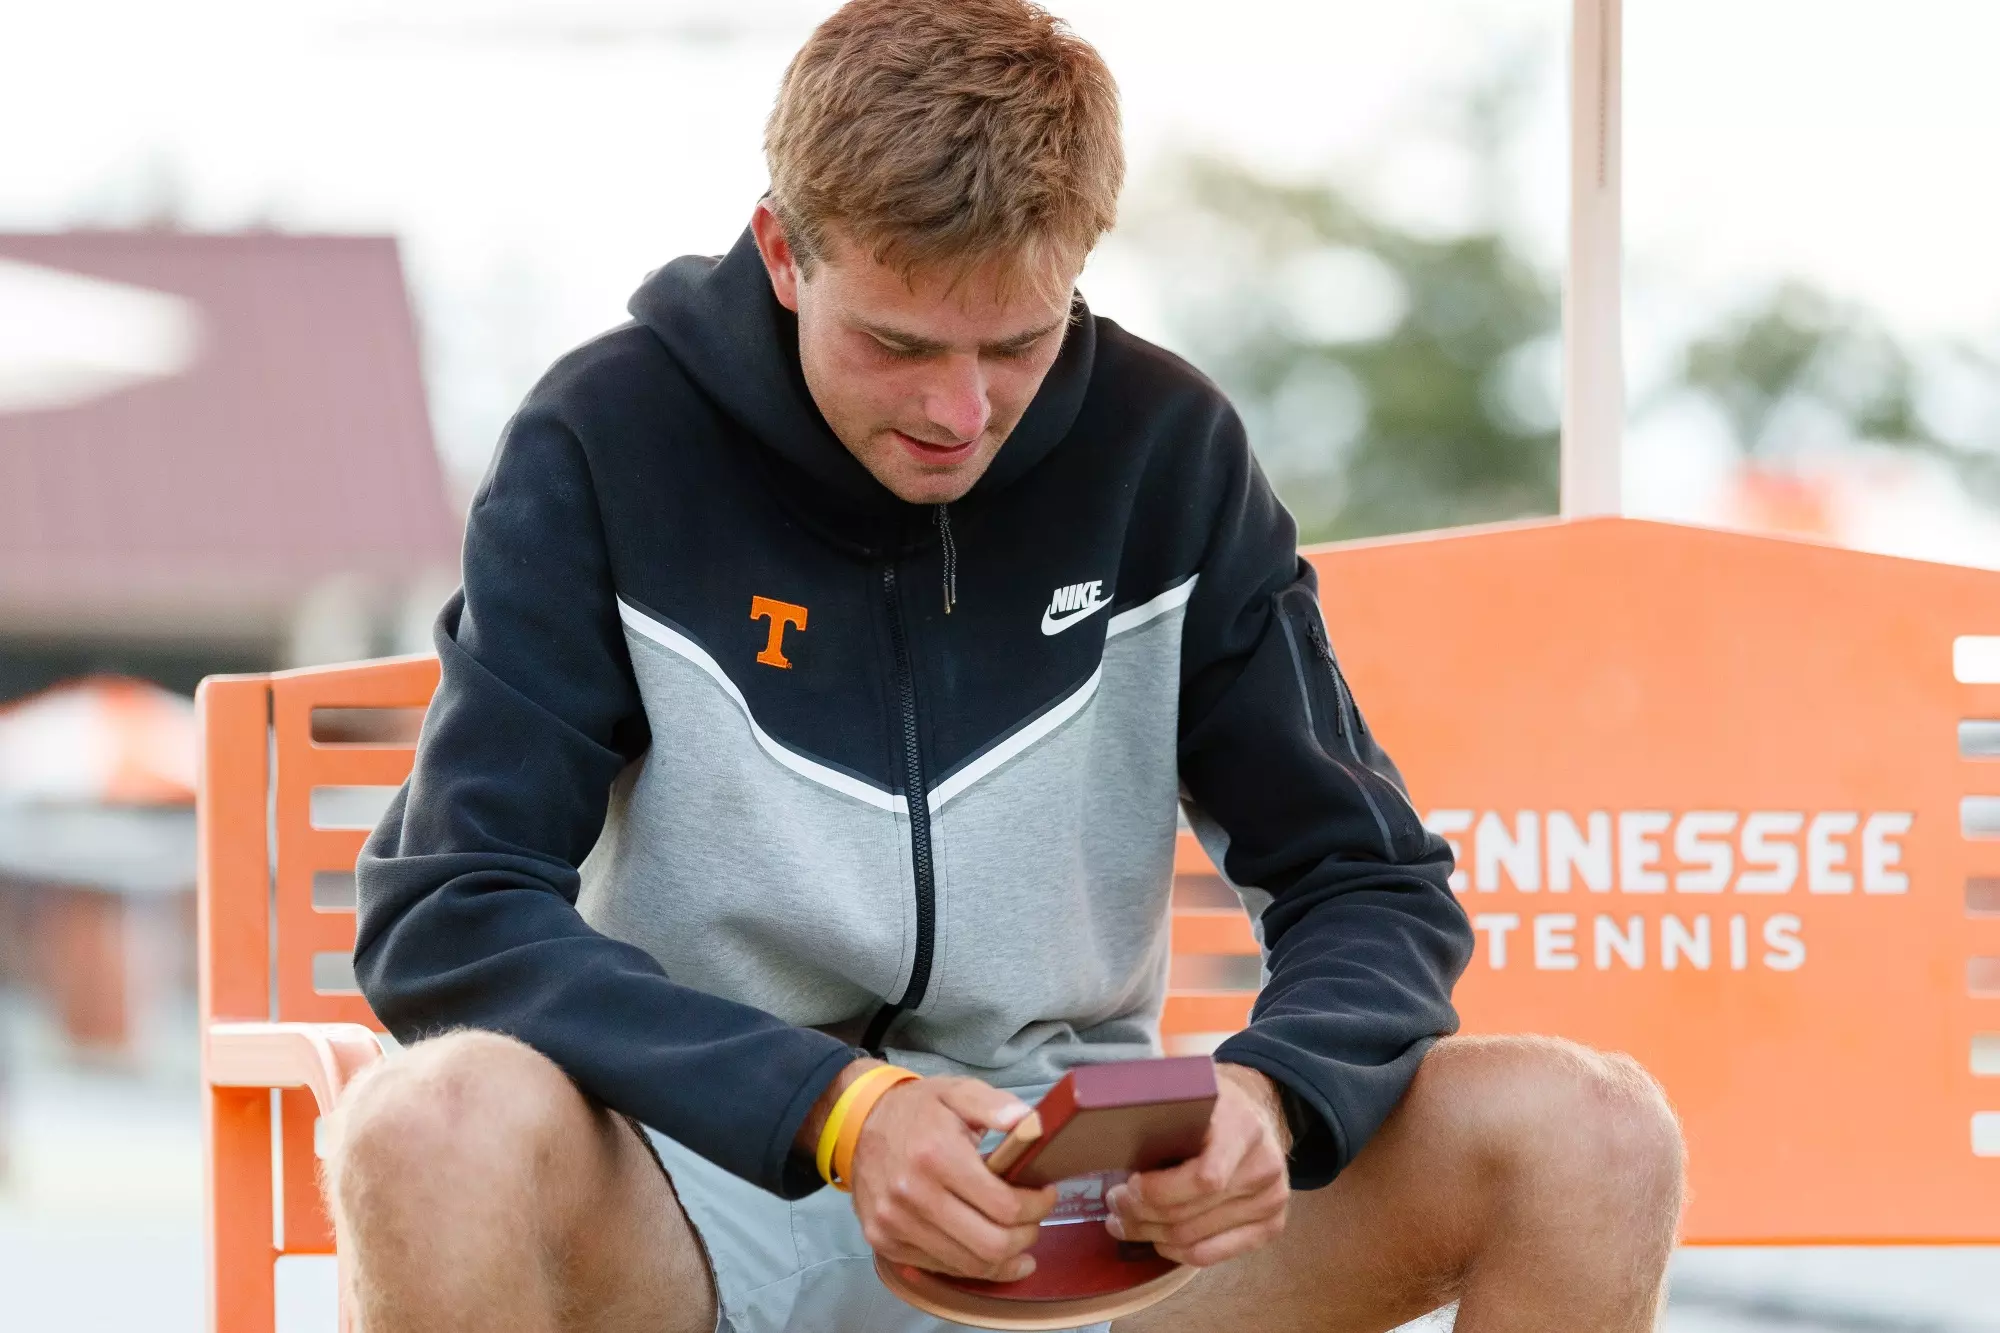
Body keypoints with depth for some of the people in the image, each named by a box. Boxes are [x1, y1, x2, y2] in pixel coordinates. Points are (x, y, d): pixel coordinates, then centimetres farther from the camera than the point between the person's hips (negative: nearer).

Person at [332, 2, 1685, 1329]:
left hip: (1084, 1187, 3)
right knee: (432, 1133, -37)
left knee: (1594, 1134, -19)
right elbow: (446, 917, -16)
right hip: (722, 1182, -3)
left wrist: (1269, 1094, -21)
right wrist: (834, 1109, -31)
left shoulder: (1166, 450, 2)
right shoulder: (611, 444, -8)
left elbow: (1372, 884, 4)